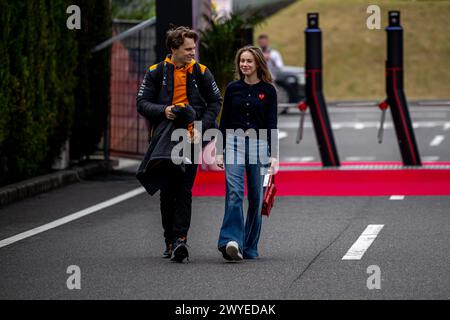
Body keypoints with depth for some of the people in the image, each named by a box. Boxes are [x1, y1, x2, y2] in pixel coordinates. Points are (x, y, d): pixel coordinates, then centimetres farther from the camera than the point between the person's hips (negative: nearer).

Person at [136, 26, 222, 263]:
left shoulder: (201, 72, 5)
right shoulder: (156, 72, 3)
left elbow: (216, 102, 10)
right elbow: (142, 102, 3)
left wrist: (202, 126, -4)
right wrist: (163, 111, -16)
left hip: (190, 139, -1)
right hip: (163, 138, 1)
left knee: (184, 191, -9)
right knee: (167, 192, 7)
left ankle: (180, 239, -15)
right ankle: (171, 241, 17)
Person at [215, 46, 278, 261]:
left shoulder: (268, 90, 4)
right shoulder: (232, 88, 8)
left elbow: (272, 124, 1)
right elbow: (224, 121, 9)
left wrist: (273, 155, -7)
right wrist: (219, 151, 3)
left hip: (259, 146, 0)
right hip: (234, 144, 0)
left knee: (256, 198, 4)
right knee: (234, 193, -17)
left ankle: (249, 247, 13)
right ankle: (231, 242, -28)